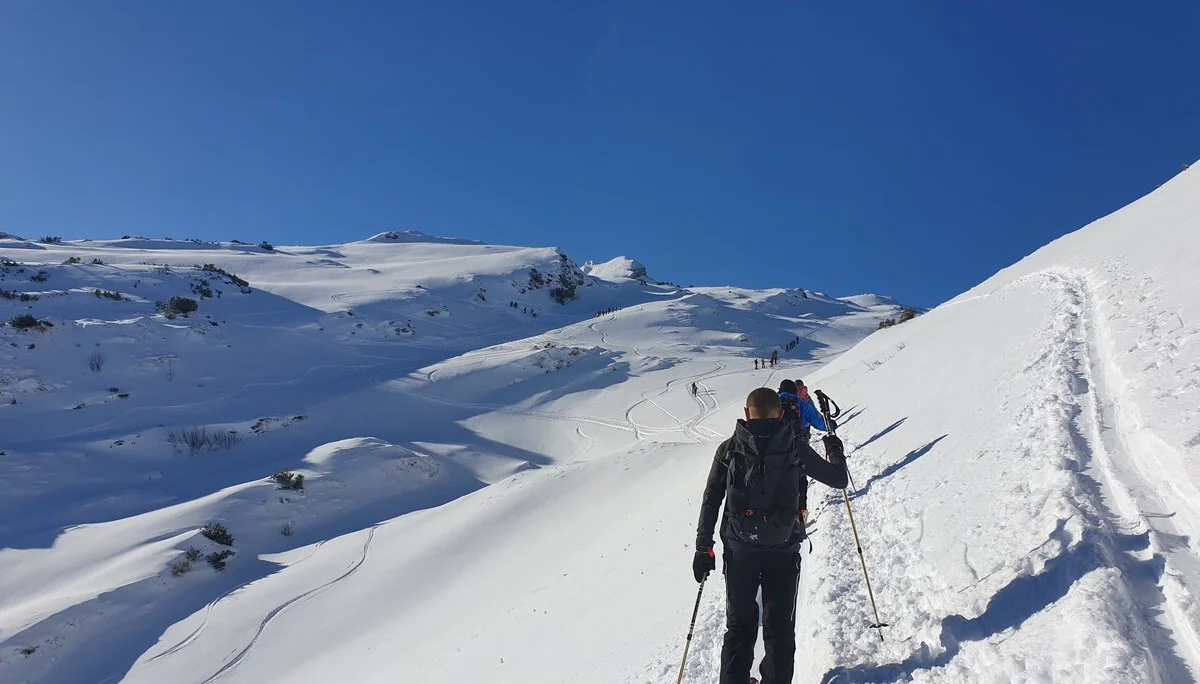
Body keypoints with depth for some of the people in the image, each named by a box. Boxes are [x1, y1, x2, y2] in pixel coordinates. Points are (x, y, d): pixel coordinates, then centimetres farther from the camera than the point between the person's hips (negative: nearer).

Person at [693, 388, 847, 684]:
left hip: (739, 548, 1)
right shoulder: (795, 447, -5)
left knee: (739, 625, 15)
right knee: (780, 626, 14)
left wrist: (703, 548, 4)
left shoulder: (728, 449, -3)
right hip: (783, 549, -1)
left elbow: (710, 501, -3)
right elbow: (838, 479, 7)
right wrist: (835, 451, 27)